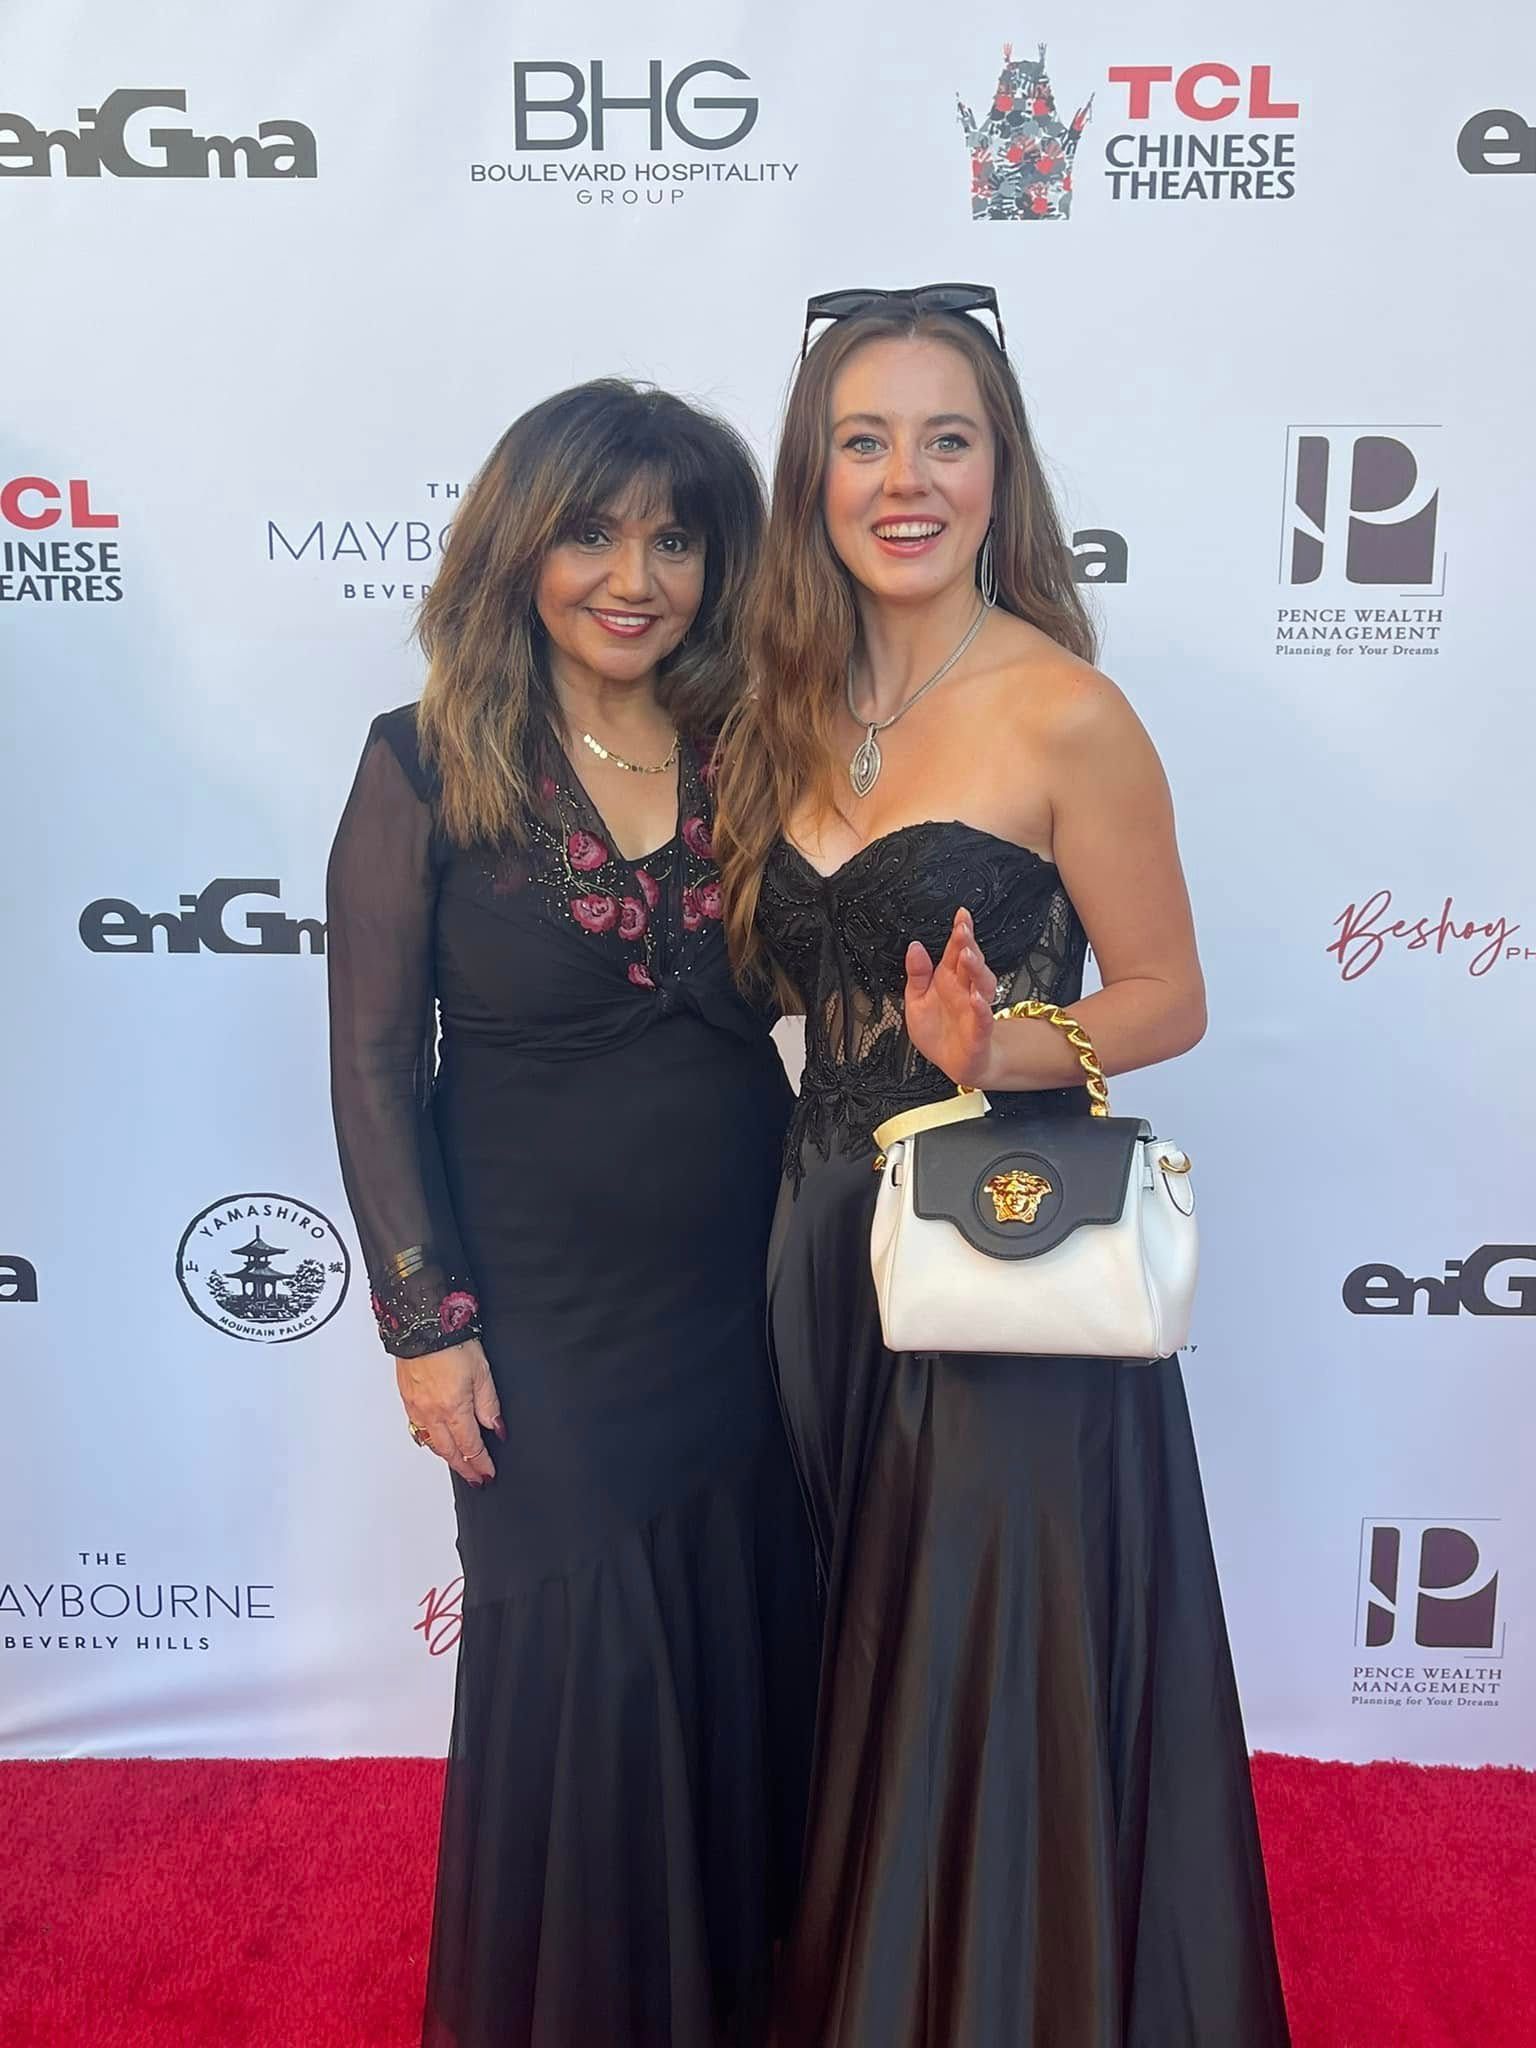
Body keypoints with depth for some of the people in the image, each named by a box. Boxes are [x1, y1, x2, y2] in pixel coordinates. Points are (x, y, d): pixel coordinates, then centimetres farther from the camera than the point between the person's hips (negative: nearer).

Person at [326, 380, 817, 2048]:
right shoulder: (427, 767, -9)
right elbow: (373, 1062, -7)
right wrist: (424, 1318, -9)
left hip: (745, 1311, 4)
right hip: (546, 1327, -3)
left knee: (746, 1666, 17)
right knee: (579, 1680, 9)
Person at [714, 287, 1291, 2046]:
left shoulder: (1064, 714, -12)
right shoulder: (798, 709, 7)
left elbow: (1167, 996, -7)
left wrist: (993, 1049, -24)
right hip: (829, 1236, 6)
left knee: (1004, 1676, 8)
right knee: (862, 1666, 21)